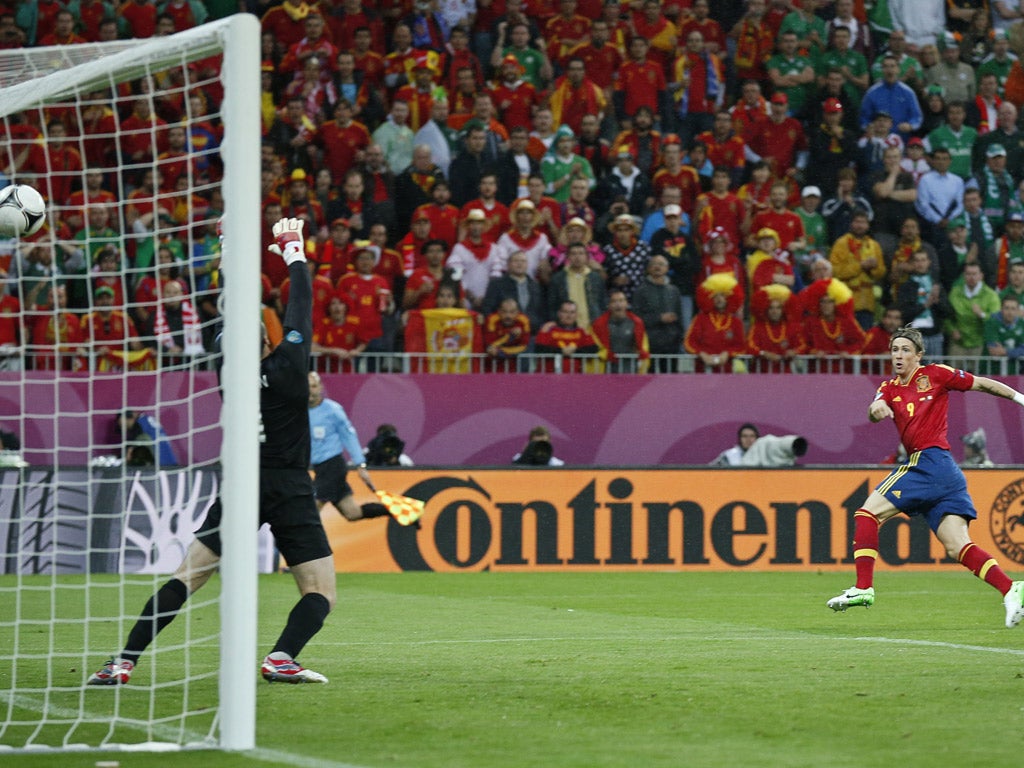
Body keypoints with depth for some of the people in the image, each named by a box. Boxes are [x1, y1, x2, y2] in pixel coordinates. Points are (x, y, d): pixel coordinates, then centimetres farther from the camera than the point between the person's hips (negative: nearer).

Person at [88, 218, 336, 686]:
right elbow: (301, 305, 1)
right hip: (289, 489, -3)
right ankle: (282, 658, -24)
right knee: (321, 592, 2)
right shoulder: (288, 367, -9)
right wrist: (294, 252, 17)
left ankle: (125, 662, -5)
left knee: (185, 578, 4)